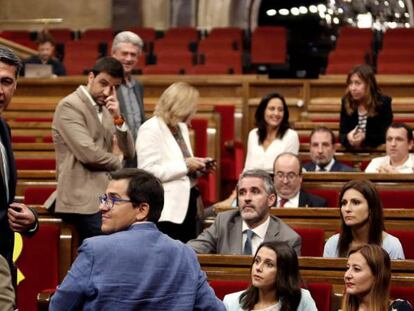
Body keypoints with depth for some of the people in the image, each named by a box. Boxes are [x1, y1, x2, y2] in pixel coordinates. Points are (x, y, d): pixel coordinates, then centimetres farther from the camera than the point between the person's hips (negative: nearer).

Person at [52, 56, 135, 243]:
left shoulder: (105, 110, 16)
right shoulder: (70, 106, -9)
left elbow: (129, 153, 11)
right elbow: (88, 154, -18)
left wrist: (118, 119, -4)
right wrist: (117, 161, 0)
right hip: (84, 201, -8)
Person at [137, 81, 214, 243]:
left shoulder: (181, 127, 15)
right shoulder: (150, 130, -11)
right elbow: (148, 171, -20)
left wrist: (197, 167, 4)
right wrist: (184, 165, -19)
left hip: (187, 203, 8)